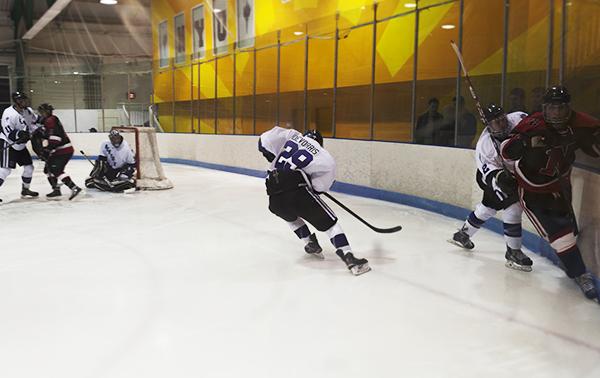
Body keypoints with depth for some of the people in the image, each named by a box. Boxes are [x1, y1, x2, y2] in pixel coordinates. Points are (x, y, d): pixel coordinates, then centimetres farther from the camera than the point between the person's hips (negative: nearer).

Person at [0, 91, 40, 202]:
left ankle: (25, 190, 27)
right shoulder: (9, 114, -26)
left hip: (20, 145, 8)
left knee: (29, 167, 10)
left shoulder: (27, 110, -3)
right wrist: (20, 134, -43)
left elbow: (35, 120, 20)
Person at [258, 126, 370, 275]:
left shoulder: (292, 135, 17)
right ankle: (349, 259, -5)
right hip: (297, 190, -4)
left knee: (291, 216, 37)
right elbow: (320, 186, 6)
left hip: (274, 198, 4)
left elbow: (264, 141, 12)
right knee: (329, 222, 7)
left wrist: (276, 160, 24)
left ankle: (311, 244, 35)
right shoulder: (326, 159, 13)